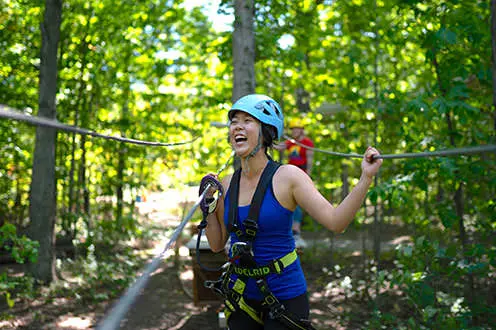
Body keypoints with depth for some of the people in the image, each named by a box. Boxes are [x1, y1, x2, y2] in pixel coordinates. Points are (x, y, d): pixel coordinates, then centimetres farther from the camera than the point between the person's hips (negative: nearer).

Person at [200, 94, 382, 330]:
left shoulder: (287, 177, -12)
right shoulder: (226, 185, 1)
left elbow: (335, 222, -21)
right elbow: (216, 245, 7)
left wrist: (365, 178, -29)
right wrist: (208, 202, -3)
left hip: (284, 296, -4)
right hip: (240, 296, 4)